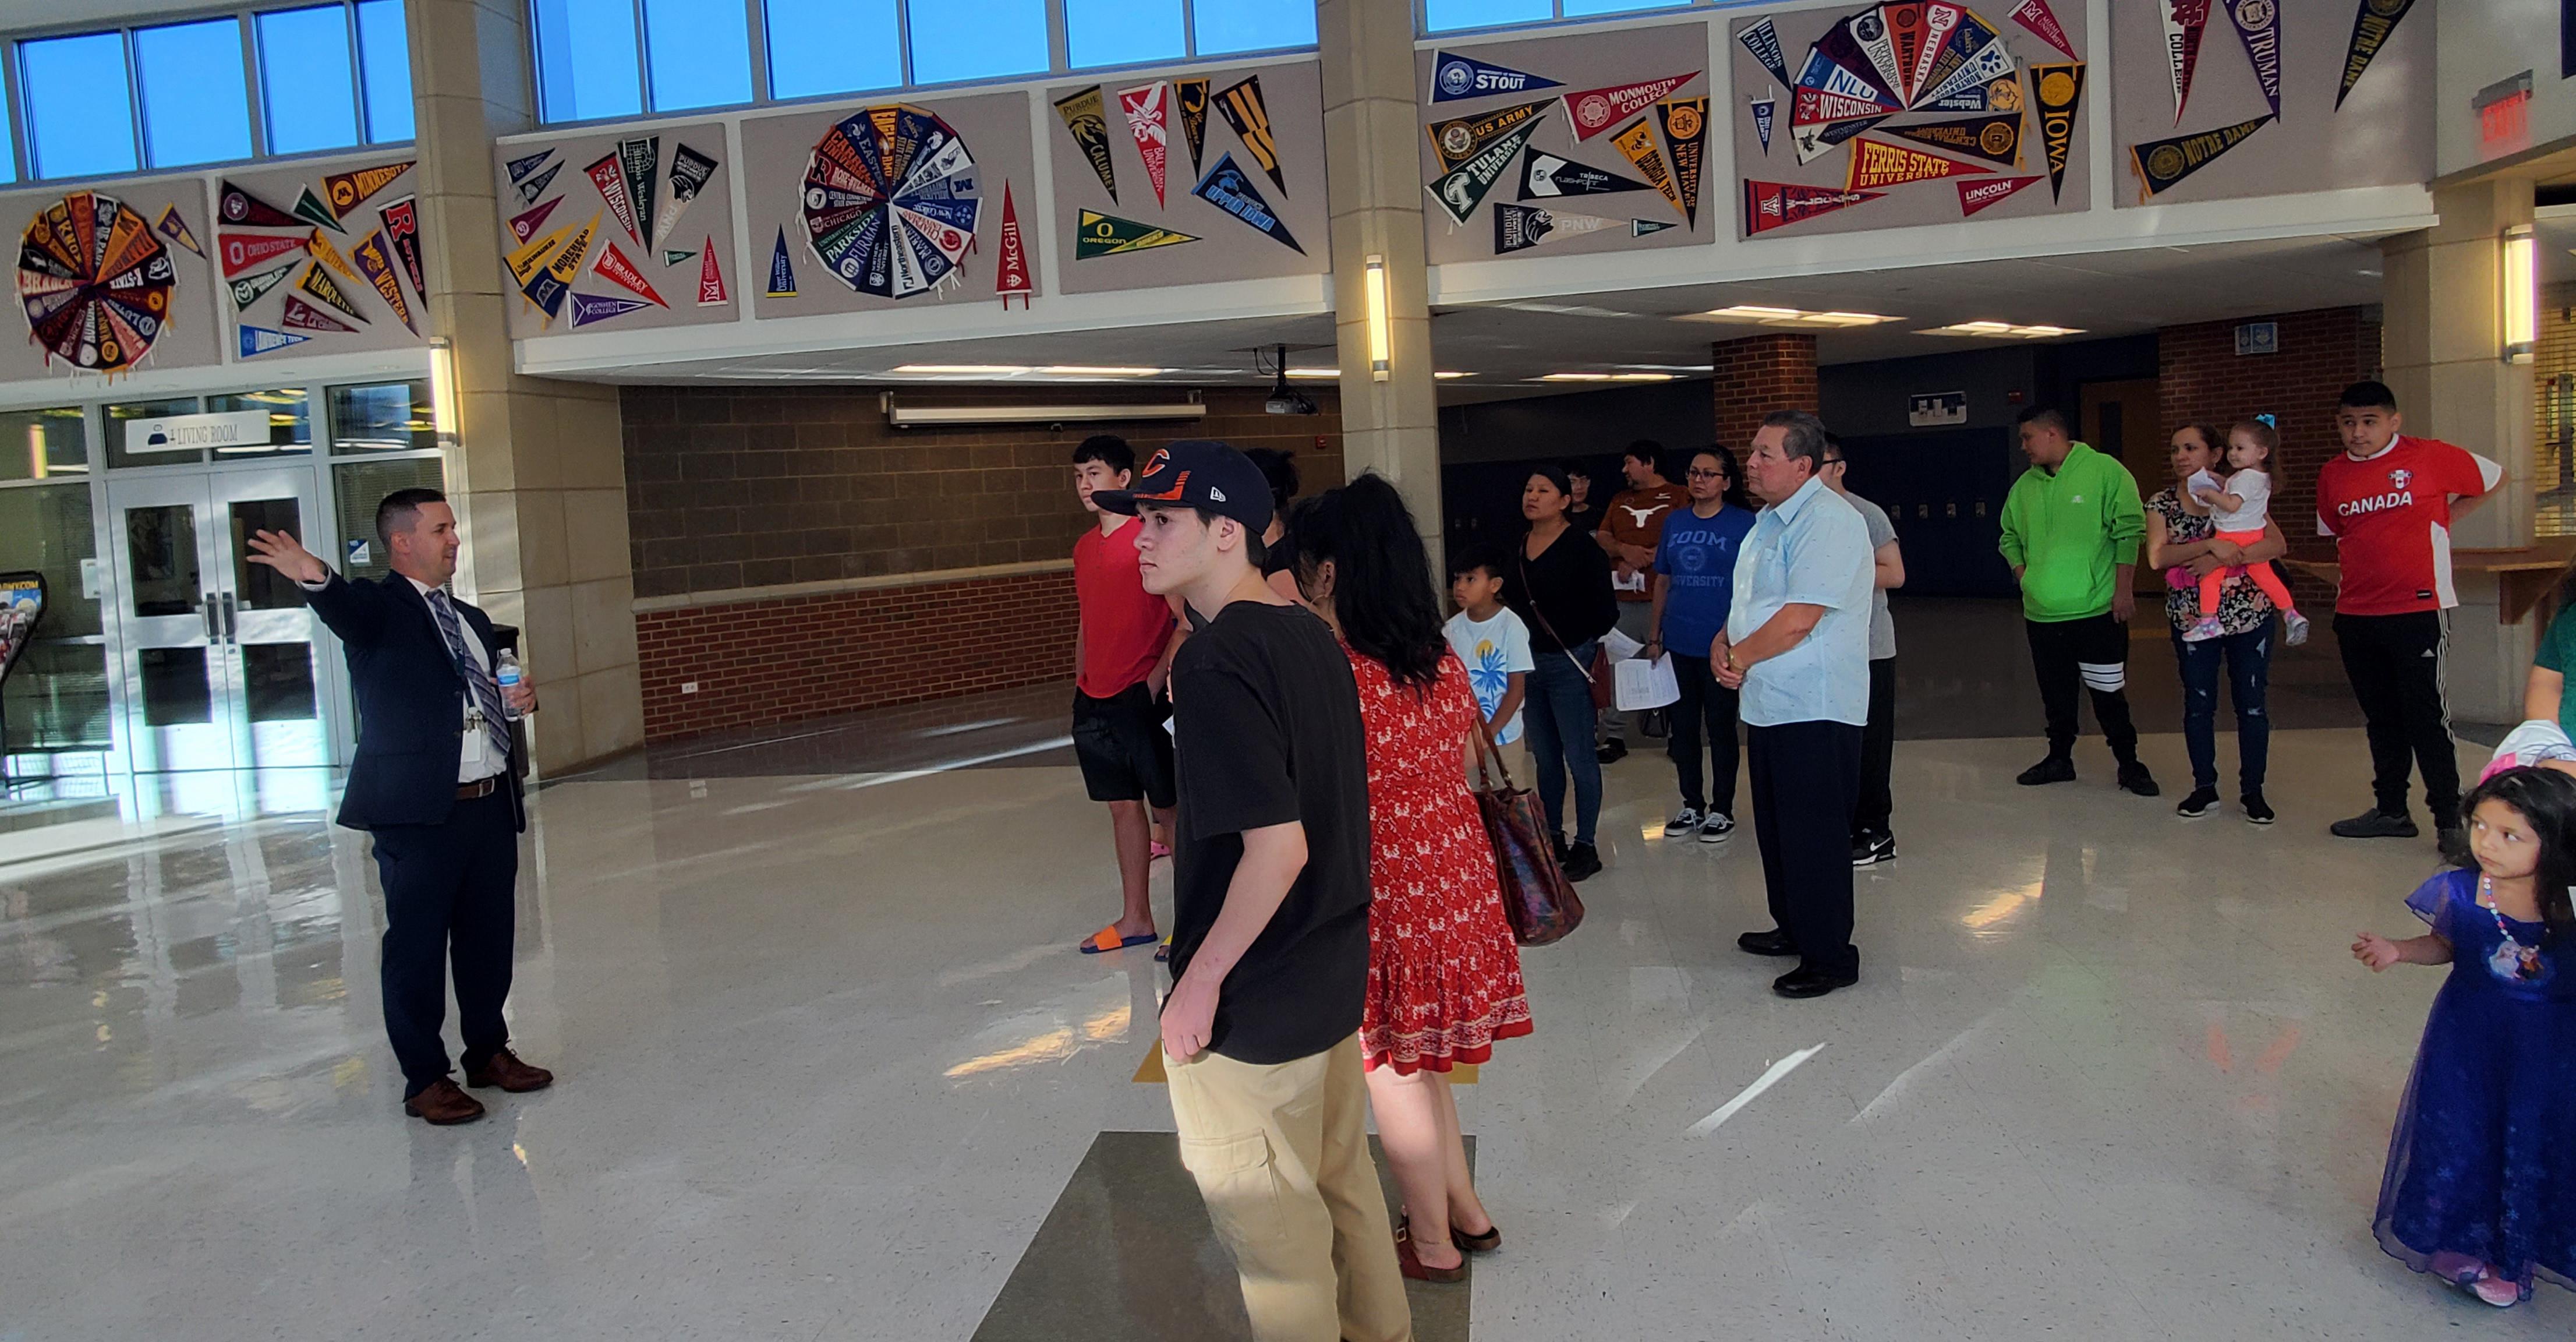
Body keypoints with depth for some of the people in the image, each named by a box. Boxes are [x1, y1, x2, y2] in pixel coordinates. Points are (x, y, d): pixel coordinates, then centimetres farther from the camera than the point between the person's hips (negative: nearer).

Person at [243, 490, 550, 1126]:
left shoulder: (472, 620, 19)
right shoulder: (377, 609, -3)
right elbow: (342, 607, -27)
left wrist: (519, 699, 6)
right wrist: (315, 577, -50)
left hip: (491, 806, 7)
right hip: (418, 815, -6)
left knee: (489, 941, 15)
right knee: (417, 949, 2)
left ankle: (489, 1051, 31)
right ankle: (425, 1079, 13)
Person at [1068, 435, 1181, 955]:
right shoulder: (1084, 547, 12)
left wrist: (1158, 678, -16)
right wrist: (1079, 687, 17)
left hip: (1141, 695, -7)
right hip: (1095, 699, 7)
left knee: (1169, 808, 1)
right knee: (1122, 805, 13)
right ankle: (1136, 919, 21)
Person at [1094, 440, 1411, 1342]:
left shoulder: (1214, 661, -23)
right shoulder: (1310, 635, 3)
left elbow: (1278, 846, -28)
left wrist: (1201, 979, -19)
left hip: (1254, 998, -9)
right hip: (1335, 966, 9)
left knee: (1260, 1207, 9)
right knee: (1339, 1172, 25)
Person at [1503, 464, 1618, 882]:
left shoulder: (1582, 549, -10)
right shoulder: (1515, 548, 8)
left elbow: (1605, 612, -10)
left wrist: (1581, 646, -10)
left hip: (1568, 665, -6)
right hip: (1527, 663, 7)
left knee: (1579, 757, 0)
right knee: (1544, 757, 15)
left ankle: (1585, 846, 9)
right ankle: (1553, 838, 26)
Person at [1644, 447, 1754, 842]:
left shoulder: (1744, 524, -5)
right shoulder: (1675, 523, 9)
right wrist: (1654, 636, 12)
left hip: (1720, 646, -5)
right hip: (1678, 643, 5)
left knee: (1720, 726, 6)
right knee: (1683, 726, 12)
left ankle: (1722, 810, 19)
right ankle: (1692, 805, 26)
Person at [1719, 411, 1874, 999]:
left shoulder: (1829, 521, -18)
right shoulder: (1770, 520, 14)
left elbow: (1797, 620, -25)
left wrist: (1739, 657, -11)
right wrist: (1723, 643, 3)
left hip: (1814, 709, -10)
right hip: (1770, 703, 10)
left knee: (1814, 836, -3)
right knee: (1776, 828, 19)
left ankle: (1829, 956, 8)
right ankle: (1793, 928, 34)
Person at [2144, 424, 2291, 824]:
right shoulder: (2162, 503, 1)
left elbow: (2277, 544, -12)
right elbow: (2157, 557, -14)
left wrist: (2222, 559, -23)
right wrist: (2212, 545, -25)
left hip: (2248, 615, -1)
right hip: (2192, 618, 1)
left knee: (2251, 703, 4)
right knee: (2198, 705, 8)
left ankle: (2252, 791, 16)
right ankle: (2204, 789, 20)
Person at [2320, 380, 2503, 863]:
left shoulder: (2429, 457, -5)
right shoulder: (2332, 474, 7)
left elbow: (2493, 478, 9)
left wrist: (2444, 519, 5)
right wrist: (2365, 560, 9)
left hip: (2418, 610, -5)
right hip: (2355, 614, 5)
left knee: (2426, 713, -5)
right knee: (2380, 717, 14)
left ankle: (2449, 820, 3)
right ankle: (2391, 810, 25)